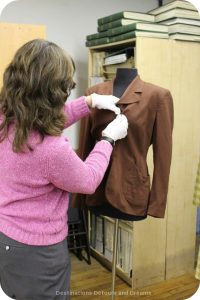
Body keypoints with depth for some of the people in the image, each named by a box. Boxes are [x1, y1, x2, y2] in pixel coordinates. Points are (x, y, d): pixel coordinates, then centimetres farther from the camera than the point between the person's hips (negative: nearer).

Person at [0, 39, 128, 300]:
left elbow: (44, 121, 10)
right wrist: (109, 138, -3)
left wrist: (90, 102, 7)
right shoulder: (52, 149, -35)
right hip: (36, 253, -7)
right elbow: (88, 181, -15)